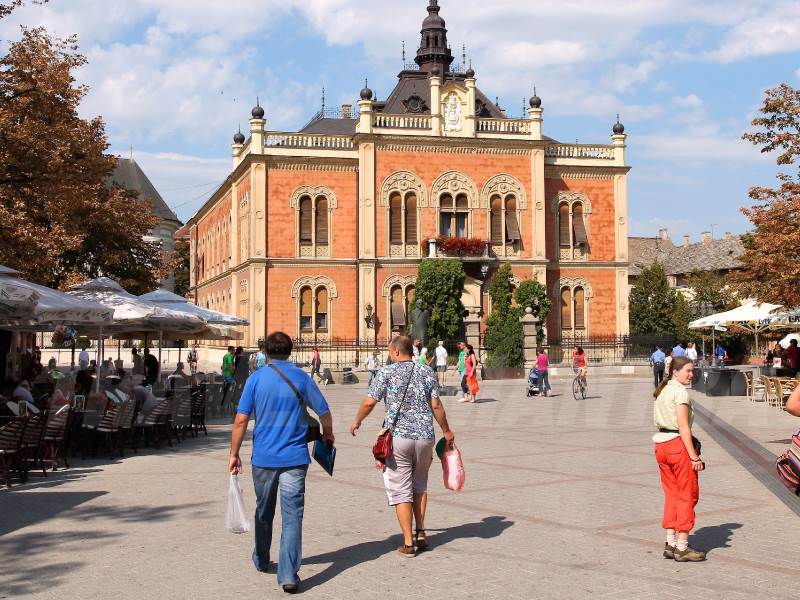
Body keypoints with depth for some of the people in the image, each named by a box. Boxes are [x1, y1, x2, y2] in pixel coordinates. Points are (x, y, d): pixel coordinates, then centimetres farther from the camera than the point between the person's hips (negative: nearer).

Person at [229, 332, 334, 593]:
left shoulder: (256, 378, -2)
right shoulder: (301, 378, -1)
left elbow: (241, 420, -6)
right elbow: (324, 412, 5)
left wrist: (234, 454, 1)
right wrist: (328, 435, 25)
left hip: (264, 457, 1)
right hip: (295, 458, -1)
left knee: (264, 512, 20)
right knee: (292, 517, -2)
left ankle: (261, 560, 38)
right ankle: (289, 576, -10)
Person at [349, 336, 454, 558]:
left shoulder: (387, 372, -4)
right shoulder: (426, 372, 4)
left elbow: (369, 402, -7)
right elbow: (436, 405, 2)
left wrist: (357, 422, 10)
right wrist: (446, 431, 15)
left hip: (397, 437, -3)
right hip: (425, 437, 3)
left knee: (401, 491, 4)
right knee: (420, 486, 23)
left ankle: (408, 543, 3)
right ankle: (421, 533, 21)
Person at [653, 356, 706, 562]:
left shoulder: (661, 391, 14)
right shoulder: (680, 392, -13)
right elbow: (683, 427, -18)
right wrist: (694, 456, -17)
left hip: (661, 444, 8)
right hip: (678, 444, -8)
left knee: (671, 494, 14)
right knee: (687, 496, 1)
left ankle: (671, 543, 16)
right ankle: (682, 547, 4)